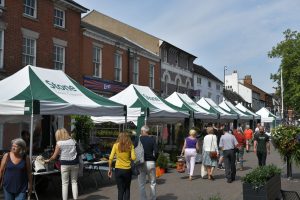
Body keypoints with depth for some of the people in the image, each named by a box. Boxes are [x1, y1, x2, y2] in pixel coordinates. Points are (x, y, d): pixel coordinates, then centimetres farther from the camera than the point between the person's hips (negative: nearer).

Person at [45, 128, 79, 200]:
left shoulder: (59, 143, -2)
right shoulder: (73, 141, 7)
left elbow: (54, 156, 2)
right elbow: (77, 152, 4)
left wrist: (48, 160, 17)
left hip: (65, 164, -3)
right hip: (74, 163, 3)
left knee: (65, 183, 4)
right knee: (74, 182, 11)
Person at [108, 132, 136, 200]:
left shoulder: (116, 145, -1)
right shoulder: (130, 146, -2)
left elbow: (111, 158, -5)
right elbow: (133, 157, -12)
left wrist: (110, 169, 4)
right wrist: (128, 159, 9)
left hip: (118, 169, 0)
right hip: (127, 170, 0)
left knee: (120, 190, 10)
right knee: (127, 189, 18)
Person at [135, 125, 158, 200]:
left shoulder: (138, 139, -3)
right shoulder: (152, 139, -2)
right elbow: (156, 151, -10)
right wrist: (154, 159, 5)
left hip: (141, 163, 0)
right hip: (151, 163, 1)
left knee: (141, 184, 8)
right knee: (153, 183, 14)